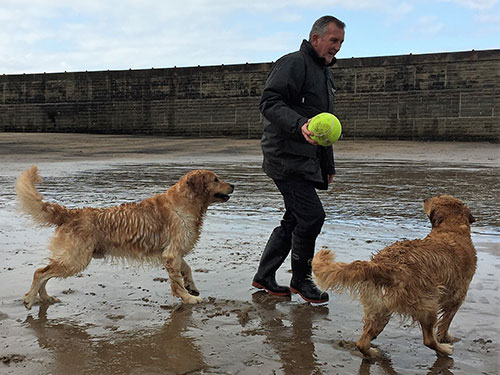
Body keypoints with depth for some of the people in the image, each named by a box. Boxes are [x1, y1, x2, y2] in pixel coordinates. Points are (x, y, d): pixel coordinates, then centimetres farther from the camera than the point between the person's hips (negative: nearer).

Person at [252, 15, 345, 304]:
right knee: (312, 215, -12)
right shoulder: (294, 63, -9)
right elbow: (270, 103, -21)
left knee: (295, 219, 11)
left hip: (307, 160, 10)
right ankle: (300, 280, 7)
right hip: (286, 157, -10)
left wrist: (328, 166, 27)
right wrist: (300, 125, -37)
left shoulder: (326, 74, 22)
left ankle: (264, 276, 23)